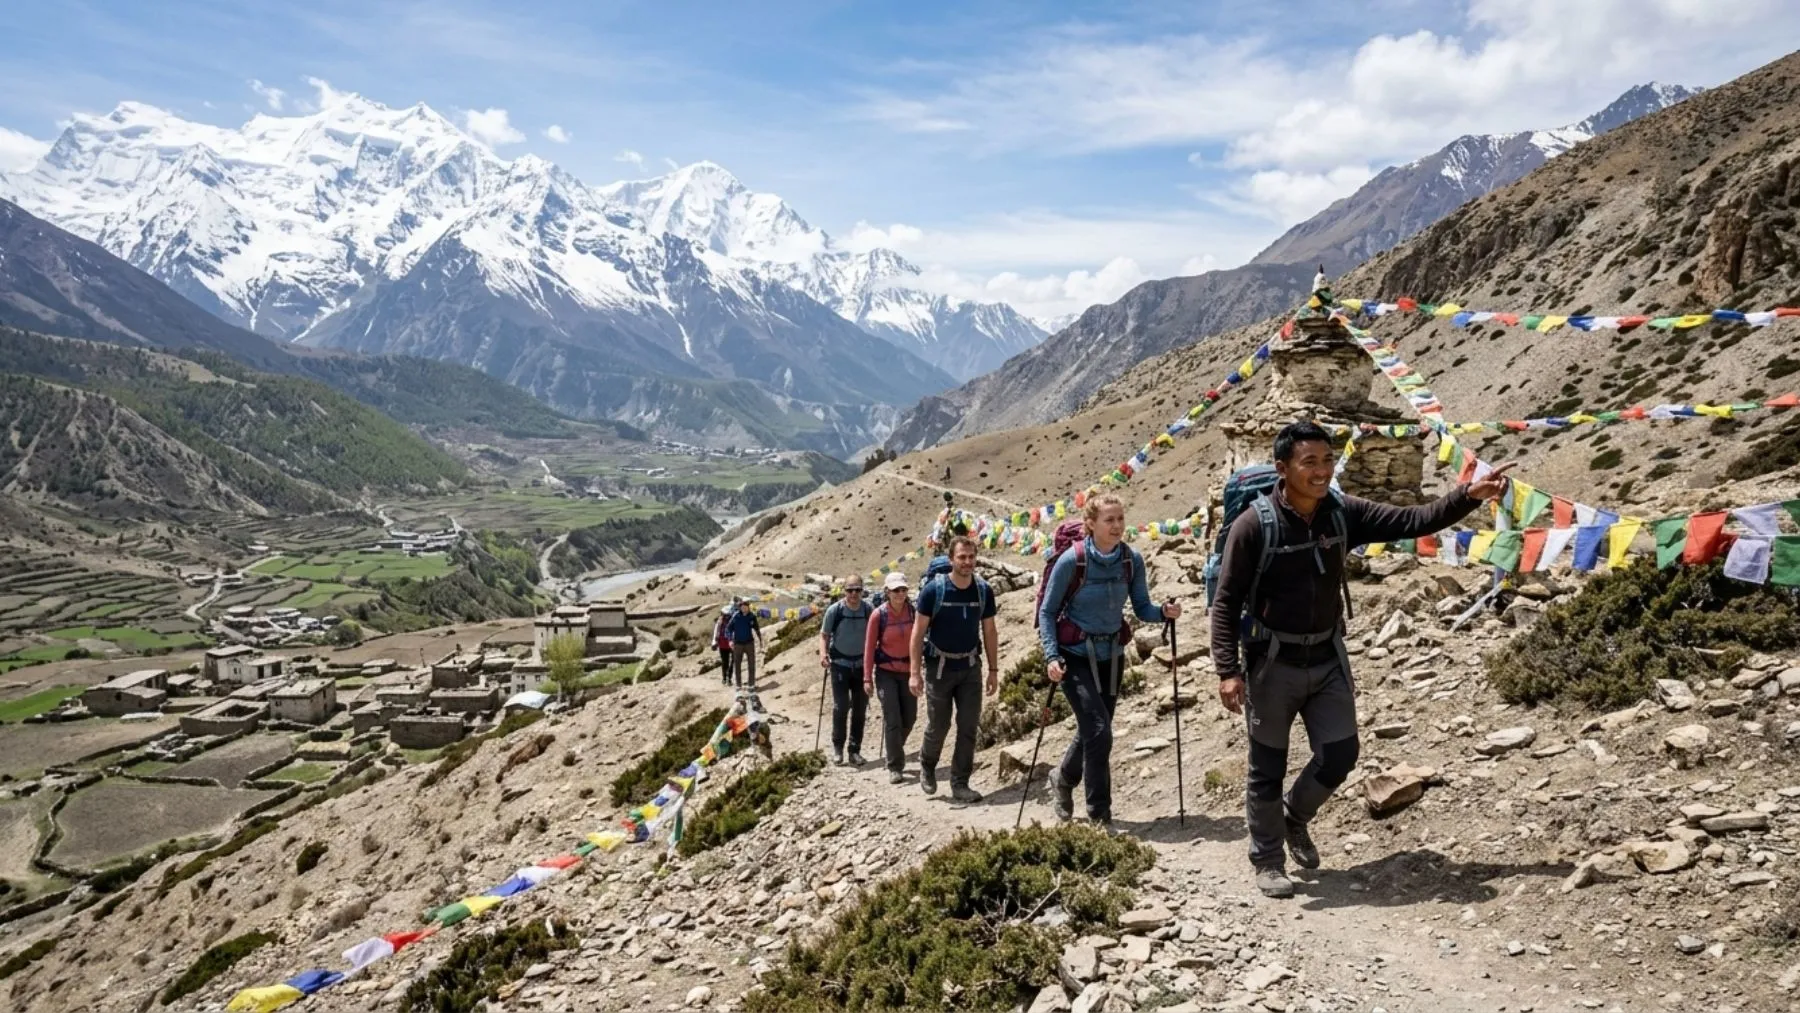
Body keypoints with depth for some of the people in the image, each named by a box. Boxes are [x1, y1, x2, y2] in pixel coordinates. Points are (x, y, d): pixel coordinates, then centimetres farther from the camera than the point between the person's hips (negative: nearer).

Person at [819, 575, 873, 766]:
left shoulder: (869, 610, -5)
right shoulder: (834, 610, -10)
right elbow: (824, 634, -3)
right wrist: (823, 653, -20)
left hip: (862, 663, 2)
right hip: (840, 663, -2)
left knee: (860, 707, 5)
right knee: (841, 705, -9)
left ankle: (855, 750, 15)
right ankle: (837, 746, 9)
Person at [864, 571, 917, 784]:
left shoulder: (913, 610, -5)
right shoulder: (879, 615, -11)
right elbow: (869, 647, -6)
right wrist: (867, 678, -7)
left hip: (908, 671, 3)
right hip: (886, 672, -3)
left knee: (910, 717, 10)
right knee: (892, 719, -9)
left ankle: (895, 750, 38)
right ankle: (895, 768, 1)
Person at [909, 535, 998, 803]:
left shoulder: (983, 590, -4)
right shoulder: (933, 589, -14)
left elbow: (989, 632, 5)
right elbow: (918, 632, -10)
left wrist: (993, 670, 4)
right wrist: (915, 672, -13)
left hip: (970, 667, 3)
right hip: (939, 667, -3)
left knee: (969, 726, 0)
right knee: (938, 726, 4)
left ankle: (960, 784, 11)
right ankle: (927, 766, 32)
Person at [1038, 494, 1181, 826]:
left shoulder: (1132, 560, -6)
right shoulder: (1072, 561, -17)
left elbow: (1142, 609, -1)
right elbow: (1047, 611, -10)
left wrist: (1164, 612, -22)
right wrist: (1052, 655, -19)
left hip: (1111, 655, 5)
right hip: (1076, 655, -5)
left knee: (1093, 729, 14)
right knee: (1099, 730, -14)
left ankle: (1063, 777, 43)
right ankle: (1099, 814, -1)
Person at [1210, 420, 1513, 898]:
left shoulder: (1343, 513, -3)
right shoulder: (1254, 525, -17)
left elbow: (1412, 521, -4)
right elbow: (1226, 602, -15)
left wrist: (1467, 496, -19)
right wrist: (1228, 670, -20)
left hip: (1327, 659, 5)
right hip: (1272, 662, -4)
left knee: (1340, 754, 7)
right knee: (1268, 768, 7)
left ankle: (1294, 818, 37)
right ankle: (1267, 860, 26)